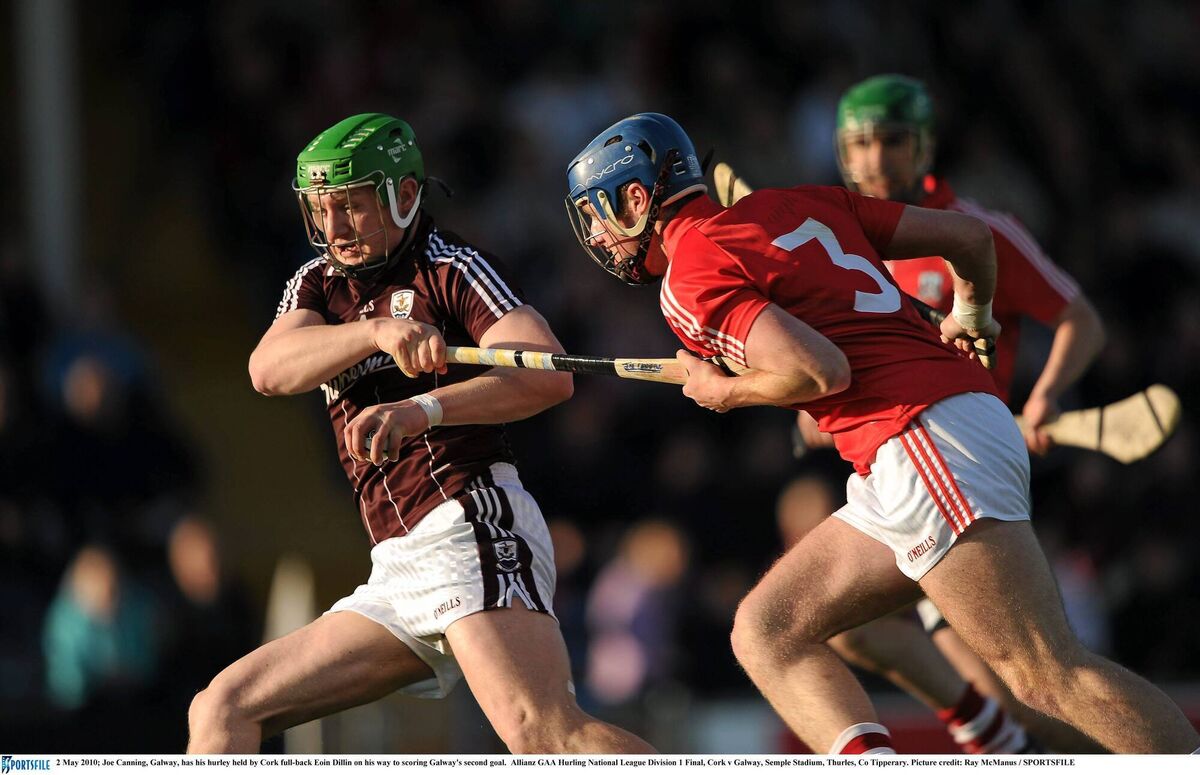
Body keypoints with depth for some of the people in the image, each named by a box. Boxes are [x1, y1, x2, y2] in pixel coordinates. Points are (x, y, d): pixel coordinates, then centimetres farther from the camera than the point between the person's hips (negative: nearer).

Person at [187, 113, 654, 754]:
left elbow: (548, 375, -14)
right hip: (400, 570, 8)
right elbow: (269, 370, -2)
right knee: (223, 710, 6)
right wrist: (379, 330, -20)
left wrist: (424, 410, -27)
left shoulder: (452, 268, 2)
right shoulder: (318, 285, 21)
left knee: (542, 734, -28)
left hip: (471, 526, -8)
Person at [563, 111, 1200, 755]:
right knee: (766, 633, 11)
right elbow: (969, 236, 20)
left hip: (922, 437, -9)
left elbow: (822, 371, -16)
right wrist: (971, 314, 41)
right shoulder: (797, 204, 20)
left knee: (1048, 673, -13)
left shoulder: (692, 277, -4)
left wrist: (724, 393, 2)